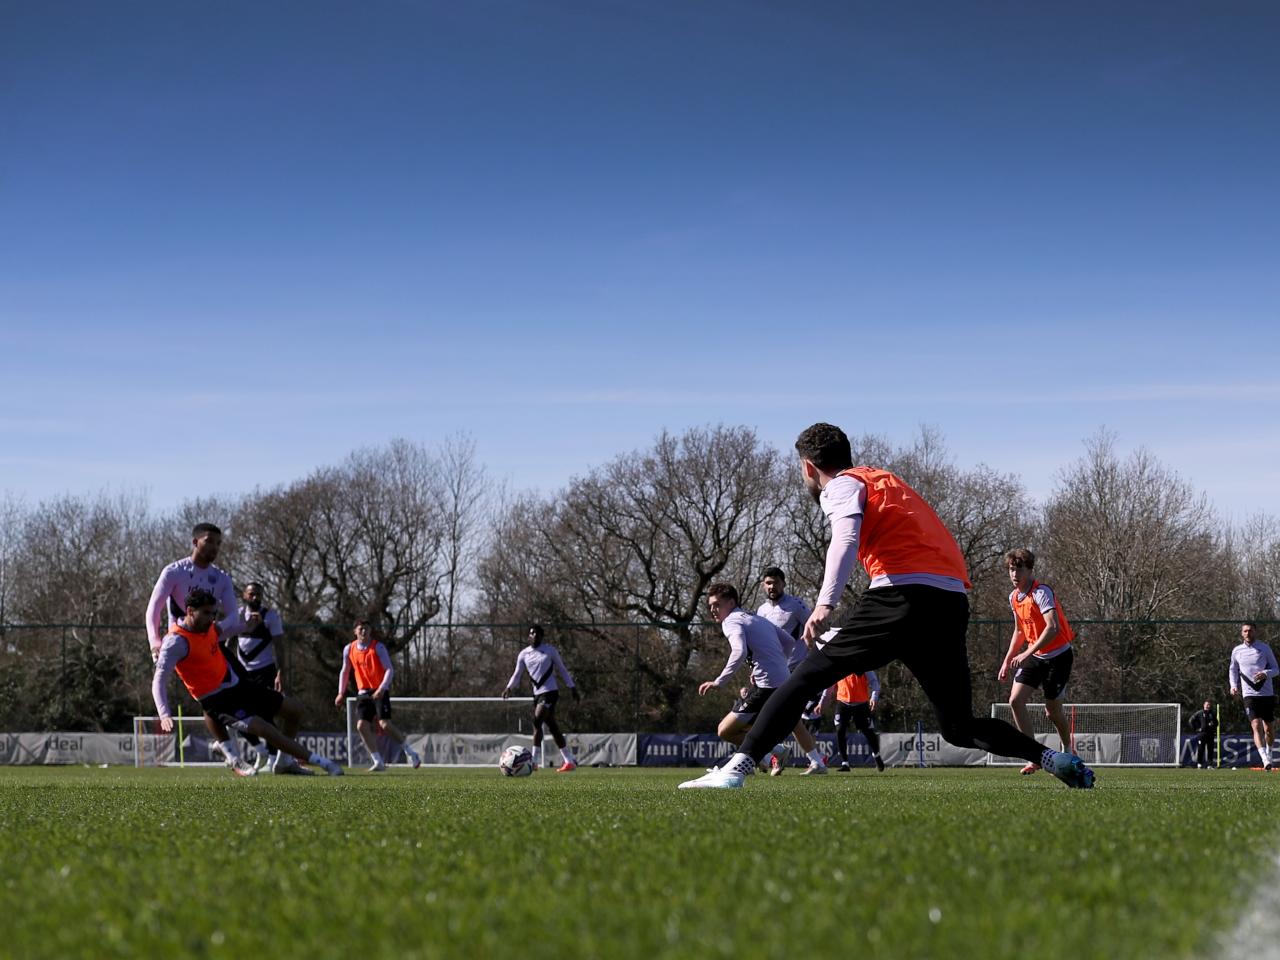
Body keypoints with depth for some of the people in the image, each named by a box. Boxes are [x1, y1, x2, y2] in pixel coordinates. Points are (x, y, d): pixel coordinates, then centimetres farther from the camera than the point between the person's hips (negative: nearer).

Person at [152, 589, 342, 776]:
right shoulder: (177, 641, -23)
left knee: (294, 711, 10)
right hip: (217, 700, -9)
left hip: (237, 684, 9)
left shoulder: (208, 626, 0)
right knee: (264, 729, -26)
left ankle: (284, 761, 26)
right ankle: (318, 761, -17)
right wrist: (165, 715, -44)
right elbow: (159, 680, -30)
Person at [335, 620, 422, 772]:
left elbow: (389, 670, -12)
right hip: (363, 693, 5)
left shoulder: (378, 647, -8)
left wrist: (381, 689, -24)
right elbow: (345, 671, 19)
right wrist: (341, 693, 12)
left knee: (385, 724, -18)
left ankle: (410, 752, -1)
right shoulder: (349, 649, 6)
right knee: (361, 726, -10)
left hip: (379, 692, -5)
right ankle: (379, 762, -4)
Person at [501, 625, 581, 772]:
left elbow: (562, 670, 9)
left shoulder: (550, 650, 0)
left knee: (537, 722, -19)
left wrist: (572, 688, 8)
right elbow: (517, 674, 14)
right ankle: (570, 761, 15)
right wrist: (509, 687, -4)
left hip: (550, 692, -5)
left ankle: (534, 760, -18)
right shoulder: (523, 655, 9)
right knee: (553, 728, 8)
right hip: (537, 693, 5)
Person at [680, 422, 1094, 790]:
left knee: (808, 677, -4)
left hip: (905, 594, -7)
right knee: (960, 728, 16)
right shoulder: (887, 480, 33)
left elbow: (845, 538, -13)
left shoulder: (843, 485, 8)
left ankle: (737, 767, -13)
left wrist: (825, 603, -26)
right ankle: (1056, 759, 3)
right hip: (954, 601, 7)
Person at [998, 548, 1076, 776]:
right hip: (1035, 656, 7)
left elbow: (1053, 627, -32)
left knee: (1052, 711, 1)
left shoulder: (1041, 592, -20)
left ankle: (1067, 749, 30)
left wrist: (1027, 653, -37)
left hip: (1058, 656, -7)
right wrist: (1007, 660, 14)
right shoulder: (1014, 597, 6)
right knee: (1015, 701, -10)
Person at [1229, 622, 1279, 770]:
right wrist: (1234, 685, 4)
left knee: (1268, 729, 7)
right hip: (1250, 694, 0)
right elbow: (1233, 670, 21)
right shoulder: (1237, 651, 7)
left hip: (1267, 693, 0)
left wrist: (1266, 673, -15)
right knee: (1256, 726, -18)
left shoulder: (1264, 648, 2)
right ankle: (1265, 761, -26)